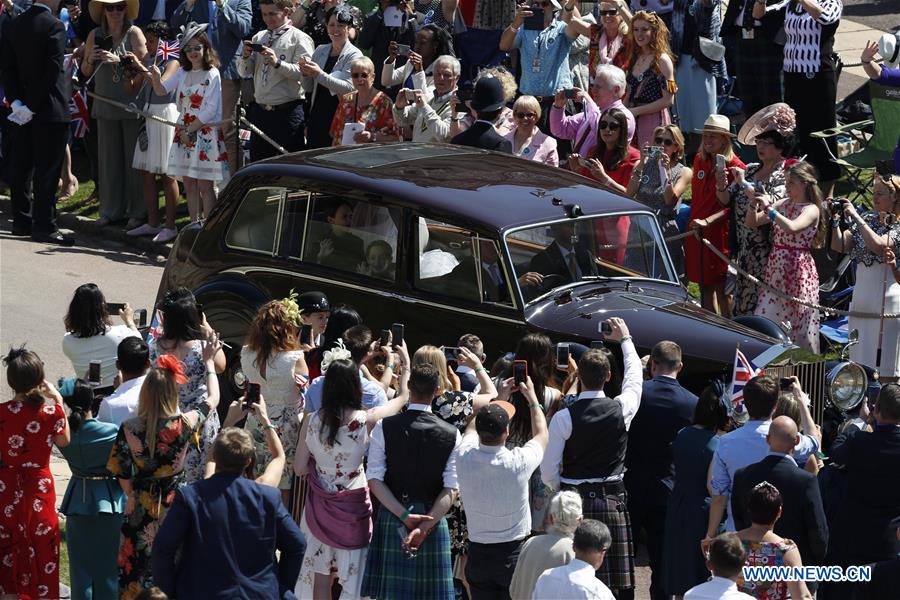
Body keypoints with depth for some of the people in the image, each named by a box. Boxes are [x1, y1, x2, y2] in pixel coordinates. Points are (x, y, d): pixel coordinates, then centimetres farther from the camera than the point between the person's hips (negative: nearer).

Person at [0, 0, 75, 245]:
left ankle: (22, 221, 18)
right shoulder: (54, 26, -13)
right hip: (50, 110, -6)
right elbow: (53, 71, -18)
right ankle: (44, 227, -2)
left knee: (22, 167, 12)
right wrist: (33, 106, -13)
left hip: (23, 108, 6)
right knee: (47, 170, -2)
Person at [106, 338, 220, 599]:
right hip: (175, 506, -1)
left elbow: (121, 472, -5)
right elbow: (213, 399, 1)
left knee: (137, 566, 14)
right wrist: (209, 362, 15)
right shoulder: (183, 425, -17)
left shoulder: (128, 429, -15)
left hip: (140, 507, 1)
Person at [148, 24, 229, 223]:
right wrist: (156, 78, -22)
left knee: (205, 186, -5)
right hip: (184, 133, 6)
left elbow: (210, 109, -12)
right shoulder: (182, 73, 11)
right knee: (189, 185, 6)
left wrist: (190, 130, -12)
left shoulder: (212, 74, -7)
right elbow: (162, 90, 0)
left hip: (206, 134, -6)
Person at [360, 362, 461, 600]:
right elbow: (451, 489, -11)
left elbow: (374, 479, -9)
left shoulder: (384, 427, -6)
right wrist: (426, 524, -16)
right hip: (433, 517, 0)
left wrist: (404, 516, -12)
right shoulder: (451, 435, -5)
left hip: (391, 516, 0)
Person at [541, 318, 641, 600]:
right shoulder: (621, 409, -5)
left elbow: (548, 473, -7)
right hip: (613, 500, 2)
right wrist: (625, 339, 34)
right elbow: (635, 376, 19)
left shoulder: (563, 417, -10)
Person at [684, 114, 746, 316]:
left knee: (719, 287, -4)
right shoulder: (699, 160, 9)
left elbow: (729, 207, -12)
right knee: (704, 287, 12)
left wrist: (721, 185, -29)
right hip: (697, 232, 6)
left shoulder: (735, 167, -10)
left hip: (719, 233, -6)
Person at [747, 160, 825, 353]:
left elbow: (792, 228, -29)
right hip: (776, 270, 6)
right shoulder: (783, 204, 9)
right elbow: (752, 222, 10)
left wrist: (769, 208, -27)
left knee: (797, 323, -1)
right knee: (766, 320, 4)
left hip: (798, 272, -6)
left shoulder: (811, 210, -10)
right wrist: (754, 204, -9)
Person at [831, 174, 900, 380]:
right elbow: (839, 246, 7)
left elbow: (878, 245, -23)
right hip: (861, 297, 6)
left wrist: (855, 216, -18)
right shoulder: (867, 220, 12)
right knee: (860, 359, 7)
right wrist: (836, 220, -7)